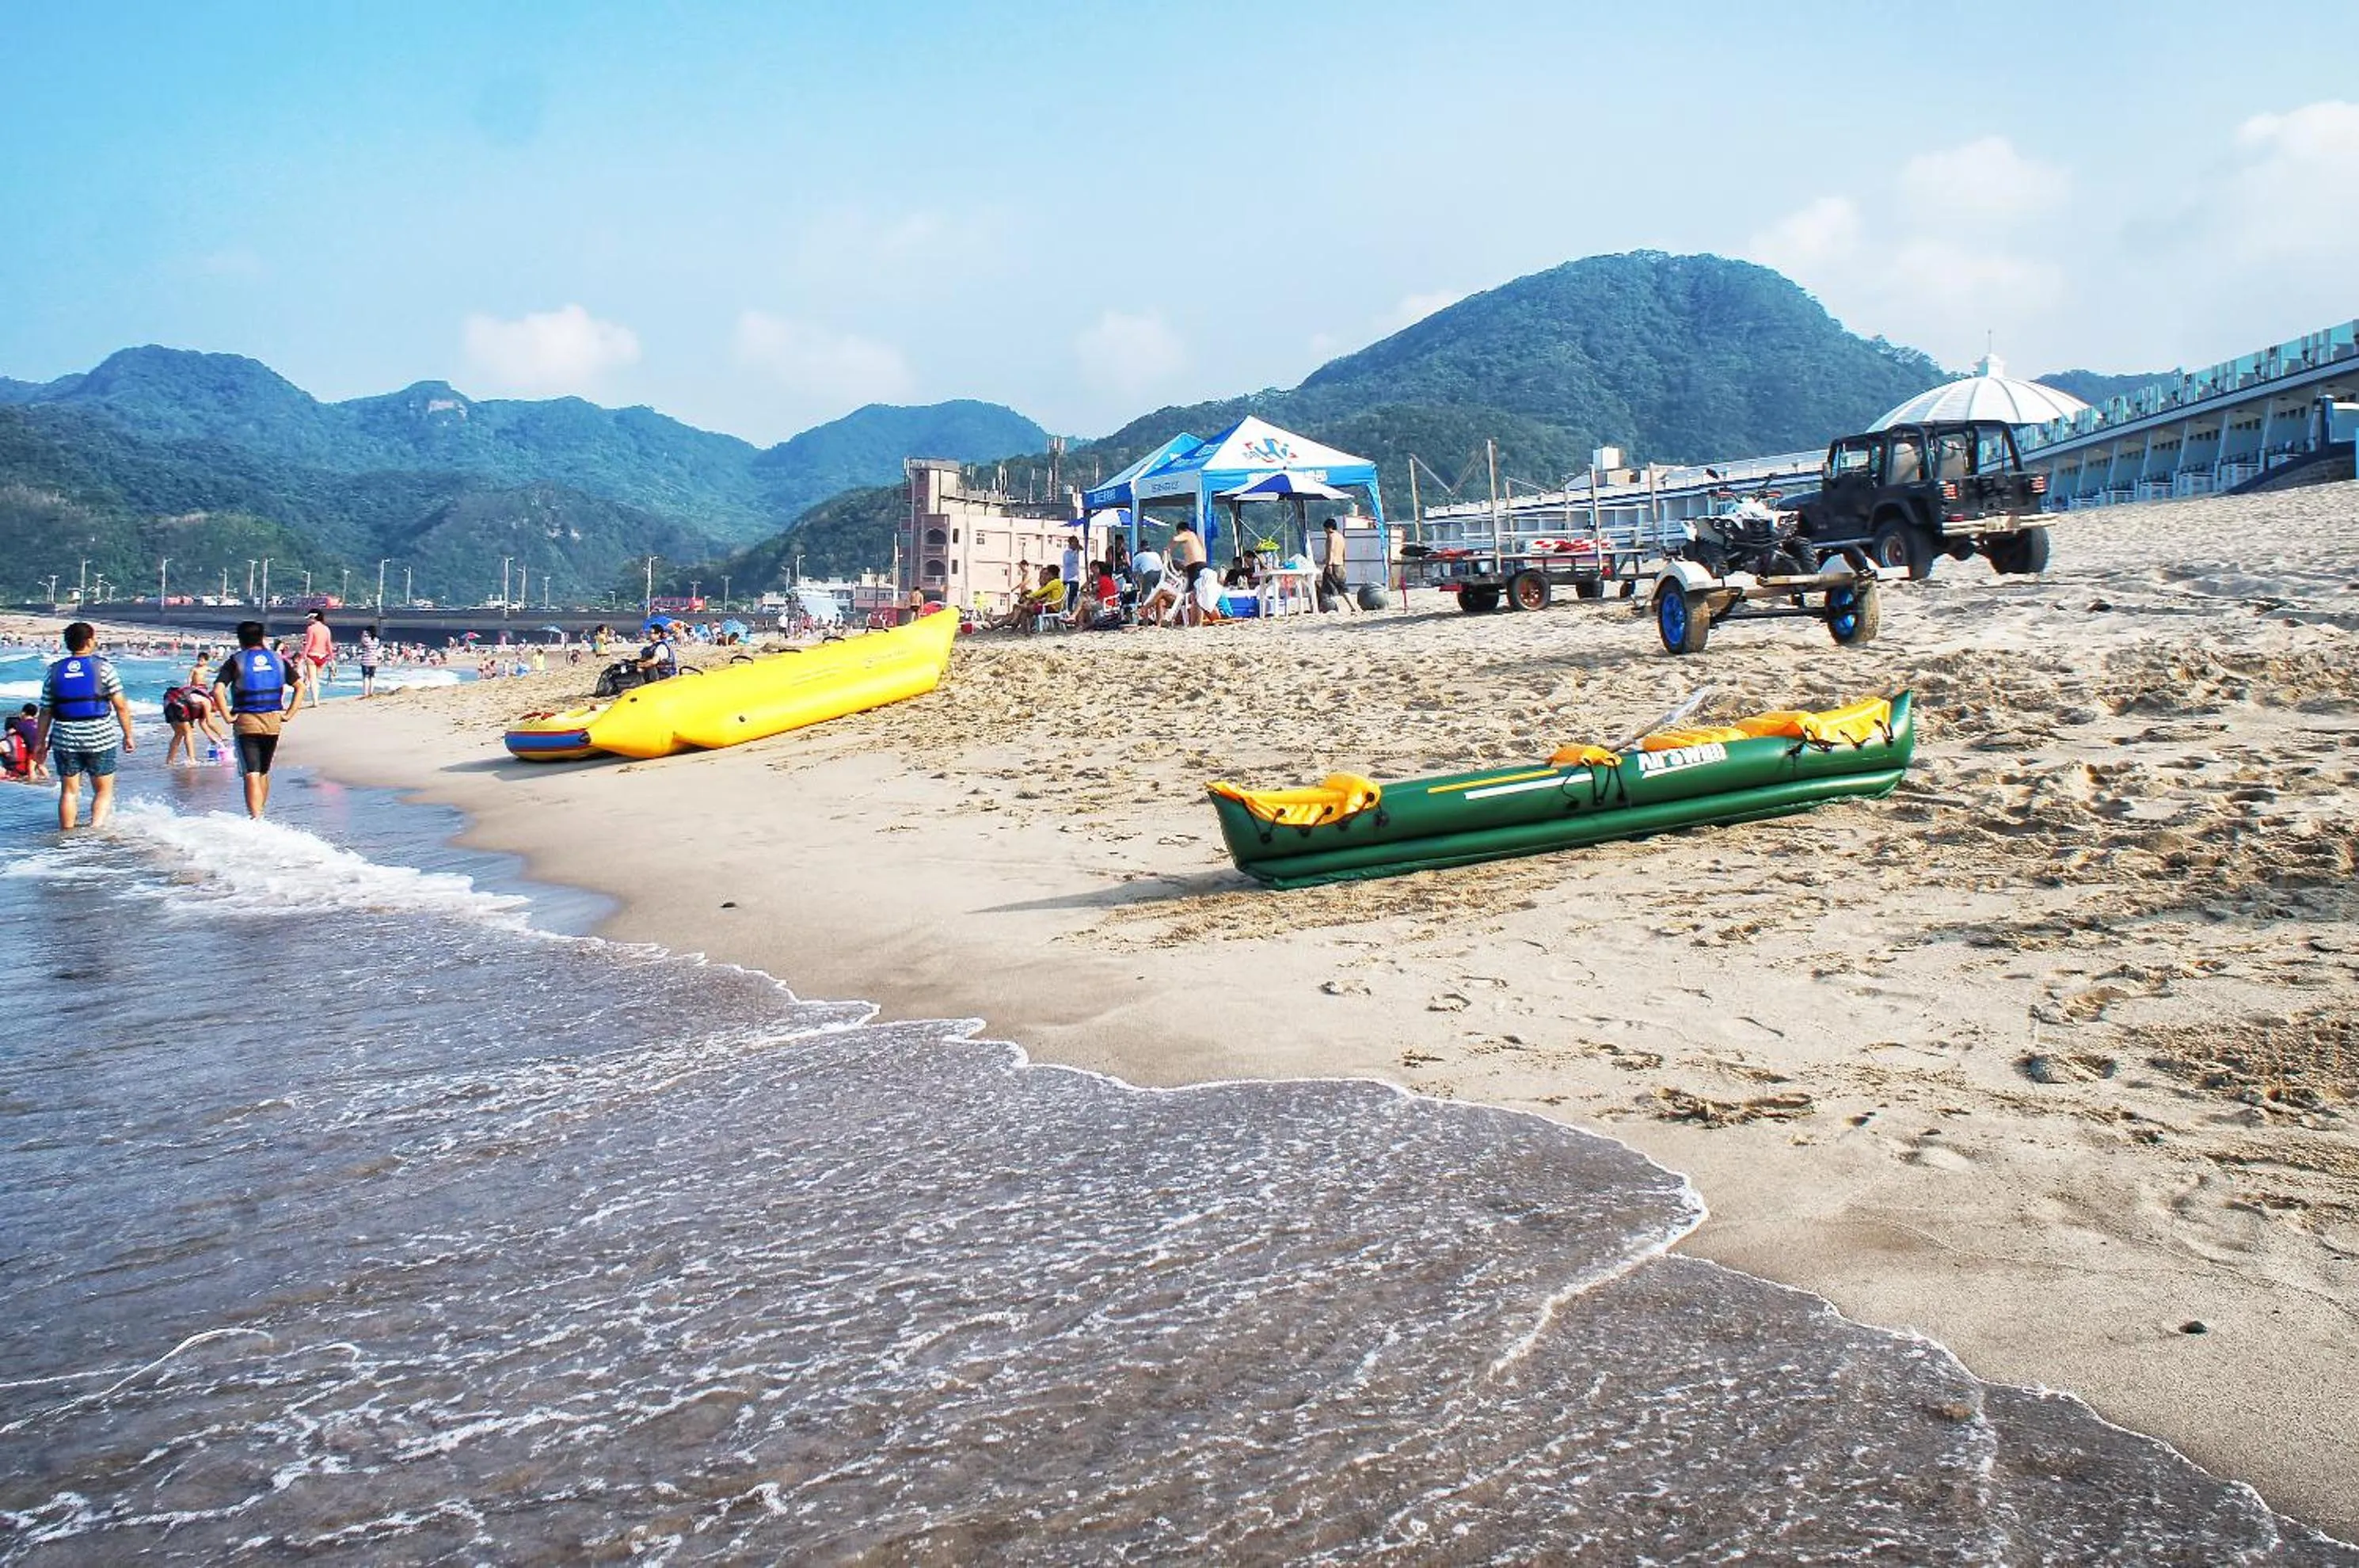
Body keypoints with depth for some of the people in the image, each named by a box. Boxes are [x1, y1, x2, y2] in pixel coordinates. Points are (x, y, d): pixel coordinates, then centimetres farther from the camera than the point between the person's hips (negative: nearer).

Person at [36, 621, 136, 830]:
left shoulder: (55, 671, 5)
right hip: (100, 738, -3)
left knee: (69, 791, 11)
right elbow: (120, 706, -6)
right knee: (103, 790, 6)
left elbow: (46, 711, 6)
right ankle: (96, 827, -12)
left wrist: (40, 741, 15)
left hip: (65, 739, 3)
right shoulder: (102, 667, -5)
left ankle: (67, 834, 13)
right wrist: (128, 735, 2)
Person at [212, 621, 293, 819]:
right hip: (273, 721, 3)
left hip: (246, 722, -3)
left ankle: (256, 819, -18)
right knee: (263, 772, 19)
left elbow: (218, 691, -14)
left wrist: (228, 717, -7)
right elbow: (300, 686, 6)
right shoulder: (278, 659, 9)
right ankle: (259, 813, 29)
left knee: (251, 775, -7)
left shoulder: (235, 661, -1)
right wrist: (289, 714, 6)